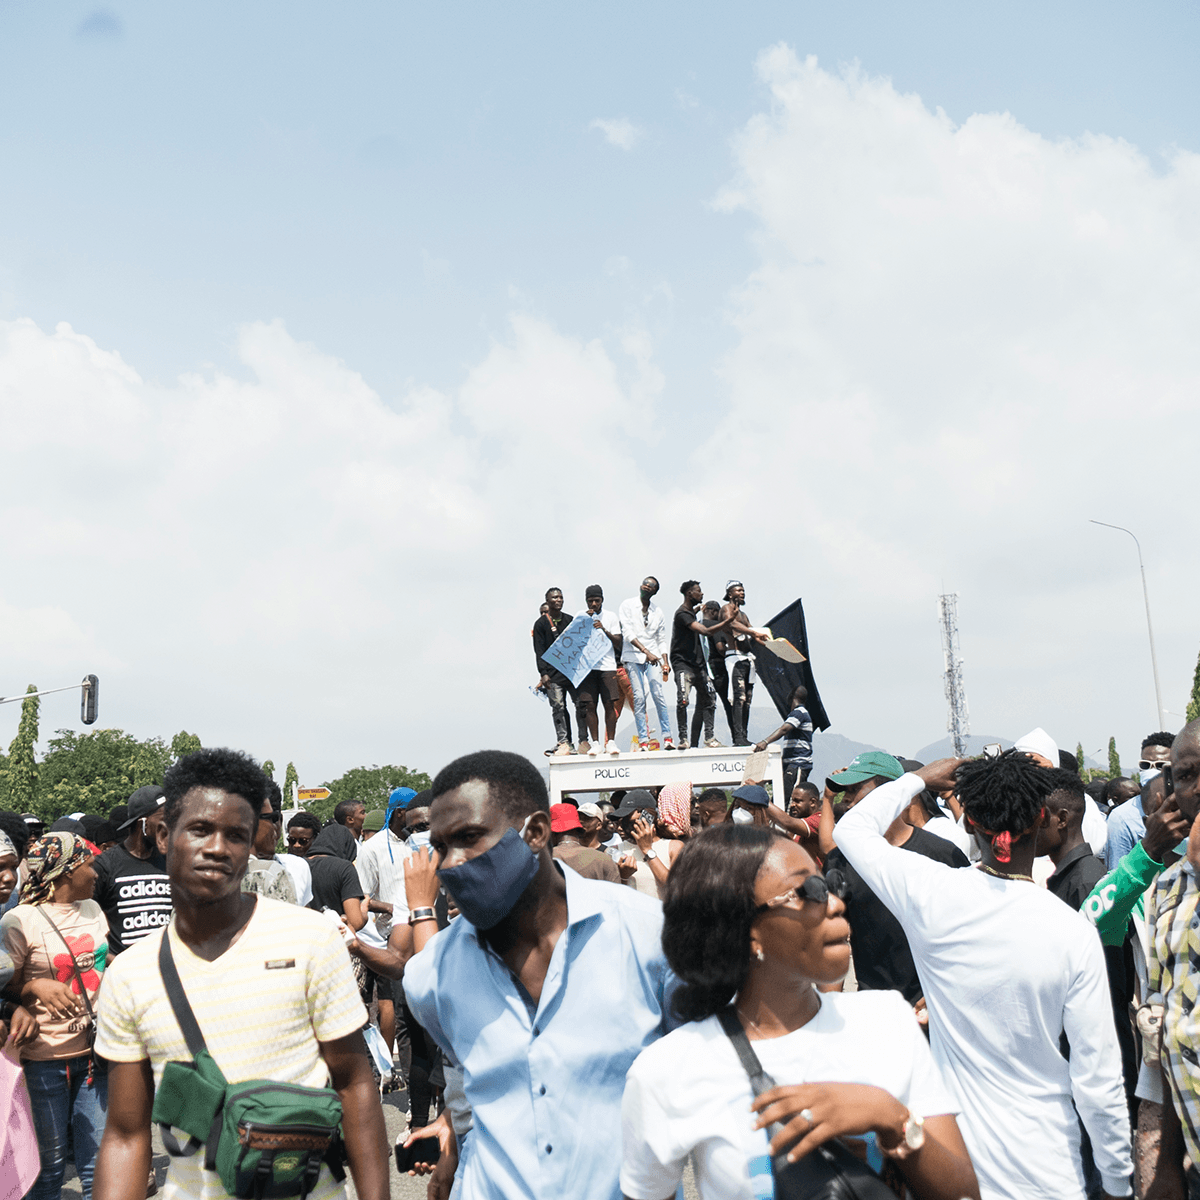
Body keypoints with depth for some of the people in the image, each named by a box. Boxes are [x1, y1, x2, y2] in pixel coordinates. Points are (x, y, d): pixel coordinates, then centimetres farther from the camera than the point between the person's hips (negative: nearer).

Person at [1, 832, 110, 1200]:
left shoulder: (92, 909, 11)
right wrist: (36, 986, -24)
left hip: (96, 1049, 5)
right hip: (46, 1059, -5)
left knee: (97, 1161, 7)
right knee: (50, 1162, 6)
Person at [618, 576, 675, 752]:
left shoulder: (658, 612, 13)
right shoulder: (627, 605, 2)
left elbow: (662, 640, 16)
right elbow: (627, 633, -9)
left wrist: (665, 662, 2)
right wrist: (646, 651, -18)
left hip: (653, 656, 2)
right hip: (633, 657, -2)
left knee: (658, 695, -10)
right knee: (639, 698, -8)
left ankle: (666, 736, -4)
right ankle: (643, 740, -5)